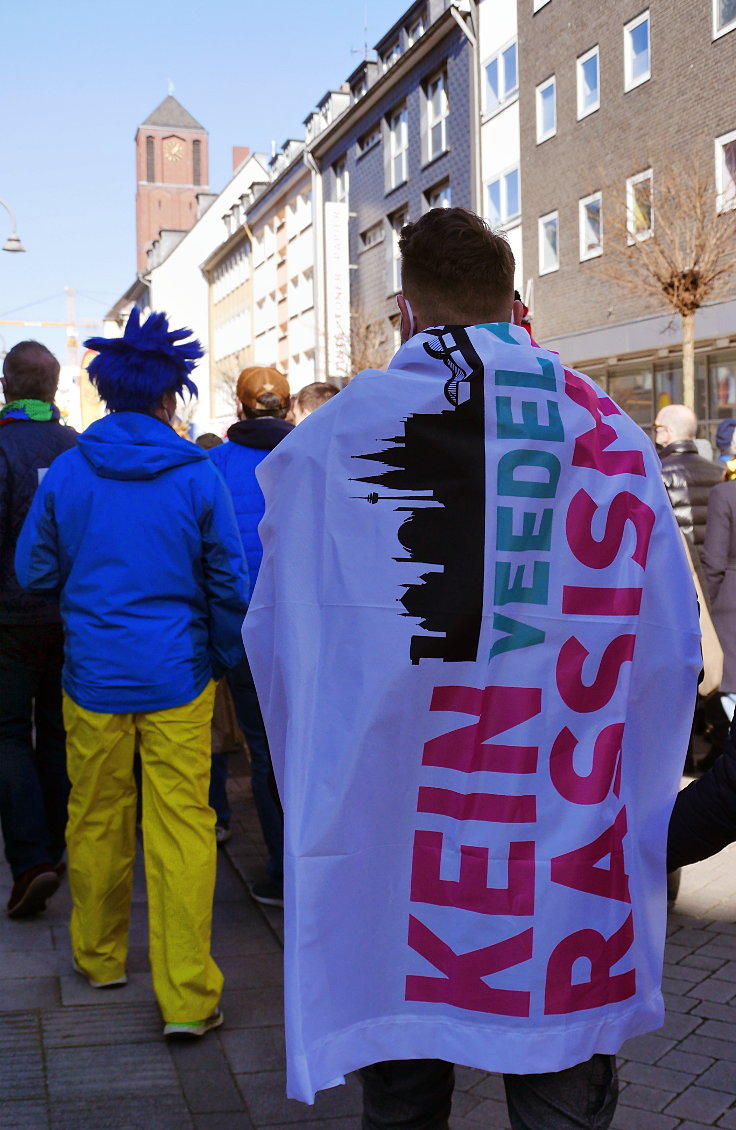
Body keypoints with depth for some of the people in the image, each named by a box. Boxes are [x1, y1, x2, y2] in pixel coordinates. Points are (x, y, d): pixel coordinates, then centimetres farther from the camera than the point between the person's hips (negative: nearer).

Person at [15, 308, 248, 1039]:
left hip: (92, 675, 2)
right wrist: (224, 657, 12)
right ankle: (186, 997, 4)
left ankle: (98, 958, 35)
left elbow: (33, 572, 7)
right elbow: (228, 582, -2)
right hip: (177, 676, -2)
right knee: (182, 827, 1)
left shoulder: (66, 471, -3)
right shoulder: (197, 475, -7)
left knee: (96, 818, 17)